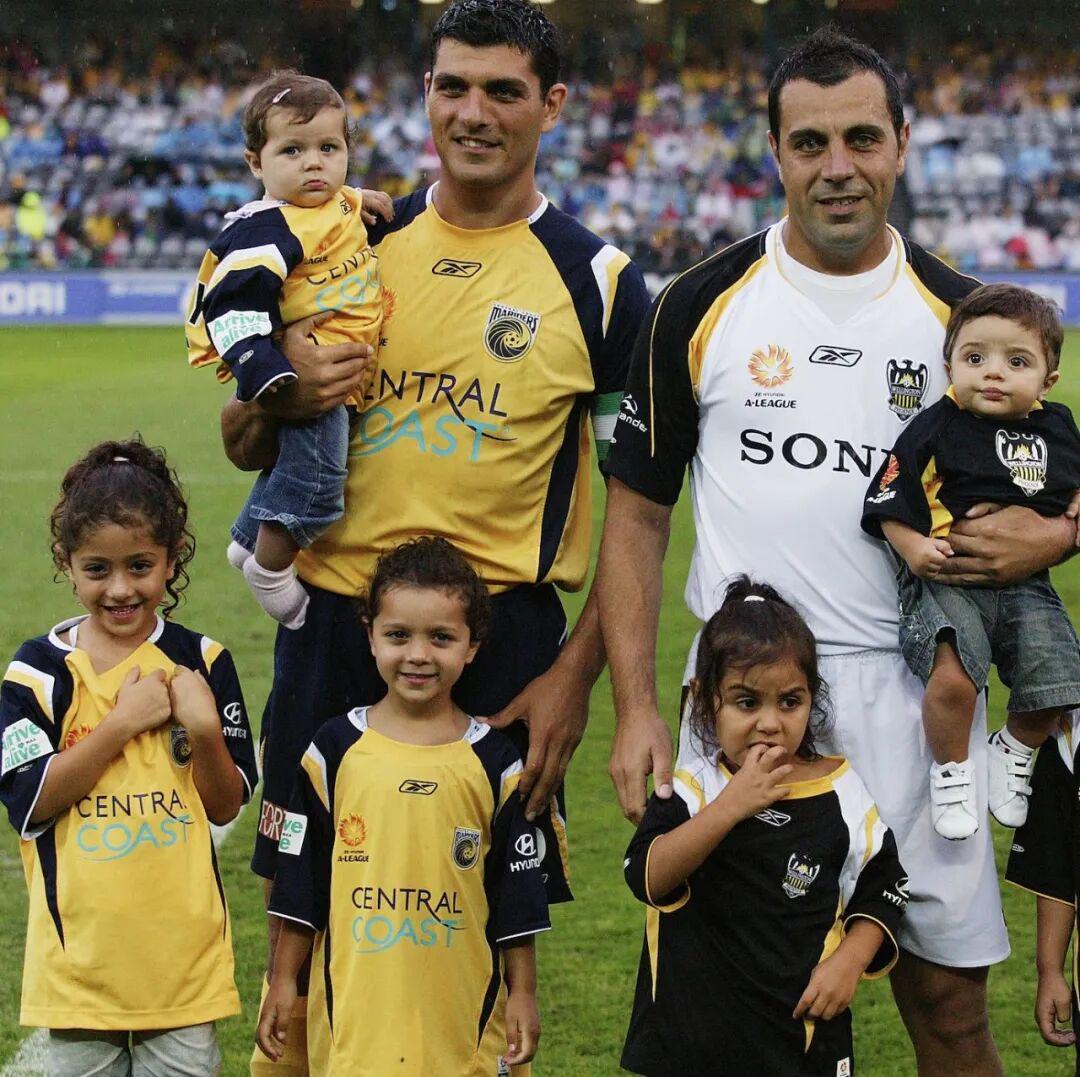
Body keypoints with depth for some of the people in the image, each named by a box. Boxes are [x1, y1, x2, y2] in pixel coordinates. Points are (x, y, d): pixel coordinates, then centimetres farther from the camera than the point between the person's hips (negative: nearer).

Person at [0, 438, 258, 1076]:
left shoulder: (202, 663, 1)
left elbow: (226, 806, 2)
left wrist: (205, 731, -16)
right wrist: (120, 724, -16)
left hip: (181, 945, 1)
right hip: (80, 946, 0)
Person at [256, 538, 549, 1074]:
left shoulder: (495, 764, 2)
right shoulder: (335, 750, 3)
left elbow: (516, 894, 7)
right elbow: (299, 879, 7)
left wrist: (522, 993, 6)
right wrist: (283, 981, 7)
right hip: (353, 1008, 0)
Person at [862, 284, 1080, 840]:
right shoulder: (936, 428, -6)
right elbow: (889, 502, -4)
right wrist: (913, 547, -18)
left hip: (1026, 587, 4)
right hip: (946, 581, -4)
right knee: (952, 679, -28)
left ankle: (1012, 753, 32)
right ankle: (950, 772, 0)